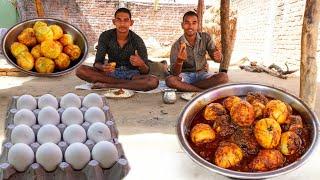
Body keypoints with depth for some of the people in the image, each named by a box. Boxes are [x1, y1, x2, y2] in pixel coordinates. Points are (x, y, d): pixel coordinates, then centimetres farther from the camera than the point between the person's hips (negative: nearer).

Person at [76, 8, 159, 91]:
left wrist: (141, 64, -34)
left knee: (154, 81, -33)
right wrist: (103, 67, -33)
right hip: (111, 72, 2)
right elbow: (97, 63, -8)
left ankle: (106, 85, -25)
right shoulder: (105, 36, -8)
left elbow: (145, 72, -10)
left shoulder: (137, 41, -12)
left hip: (131, 74, -1)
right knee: (80, 70, -21)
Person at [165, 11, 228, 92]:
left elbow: (218, 58, -8)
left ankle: (184, 87, -17)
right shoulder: (176, 46, -12)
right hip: (185, 76, -2)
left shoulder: (205, 37, -3)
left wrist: (218, 57, -34)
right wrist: (179, 60, -41)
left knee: (224, 77, -25)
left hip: (202, 74, 3)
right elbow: (174, 73, -19)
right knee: (170, 80, -34)